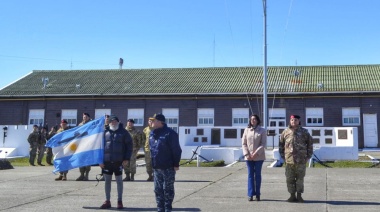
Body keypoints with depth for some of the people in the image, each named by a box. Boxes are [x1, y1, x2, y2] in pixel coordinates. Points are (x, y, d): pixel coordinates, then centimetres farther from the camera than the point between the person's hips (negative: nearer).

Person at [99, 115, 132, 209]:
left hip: (118, 161, -2)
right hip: (106, 161, 2)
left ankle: (120, 201, 14)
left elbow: (129, 145, 0)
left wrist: (127, 159, -8)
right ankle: (107, 201, 19)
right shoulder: (105, 132, 6)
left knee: (119, 181, 5)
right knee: (107, 181, 9)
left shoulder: (123, 132, 1)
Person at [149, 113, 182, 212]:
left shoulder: (170, 133, -12)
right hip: (156, 167, 7)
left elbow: (176, 150, -13)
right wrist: (153, 163, 15)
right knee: (158, 189, 11)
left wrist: (176, 164, -14)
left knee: (168, 189, 3)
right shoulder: (152, 134, 10)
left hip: (168, 167, -7)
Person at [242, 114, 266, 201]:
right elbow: (243, 143, 5)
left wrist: (256, 153, -16)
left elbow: (263, 144, -6)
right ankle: (250, 194, 5)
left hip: (259, 156, -2)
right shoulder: (247, 130, 6)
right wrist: (246, 154, -7)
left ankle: (257, 194, 10)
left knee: (257, 175, 5)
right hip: (248, 157, 2)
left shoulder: (262, 131, 0)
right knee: (250, 175, 3)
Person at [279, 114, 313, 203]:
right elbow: (281, 145, 13)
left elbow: (310, 143, 8)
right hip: (289, 160, 1)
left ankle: (299, 196, 14)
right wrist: (282, 156, 7)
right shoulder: (285, 132, 6)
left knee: (300, 179, 4)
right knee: (290, 179, 4)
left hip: (301, 160, -1)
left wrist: (308, 156, 3)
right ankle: (292, 196, 14)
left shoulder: (304, 132, 4)